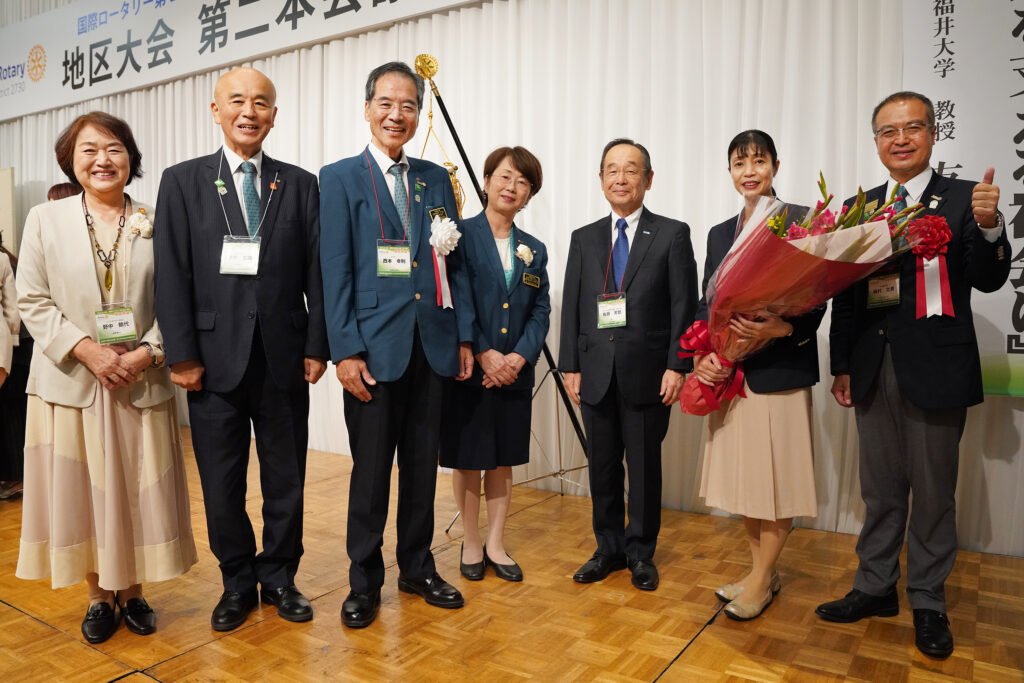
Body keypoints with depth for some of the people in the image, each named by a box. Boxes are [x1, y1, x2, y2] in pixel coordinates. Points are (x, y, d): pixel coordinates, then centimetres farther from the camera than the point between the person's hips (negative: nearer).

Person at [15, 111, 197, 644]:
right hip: (71, 381, 0)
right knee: (81, 492, 8)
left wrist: (147, 352, -13)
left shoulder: (156, 223, 4)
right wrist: (86, 350, -12)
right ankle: (99, 596, 25)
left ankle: (133, 591, 25)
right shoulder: (44, 220, 5)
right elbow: (32, 302, 0)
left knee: (138, 492, 7)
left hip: (142, 382, 0)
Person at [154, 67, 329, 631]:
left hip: (284, 358, 1)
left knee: (286, 478, 11)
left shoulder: (300, 184, 6)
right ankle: (237, 582, 30)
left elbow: (316, 273, 3)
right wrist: (182, 356, -7)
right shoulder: (182, 181, 4)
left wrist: (317, 347, -3)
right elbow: (172, 274, -1)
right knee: (222, 483, 10)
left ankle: (279, 576, 29)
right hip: (215, 357, 0)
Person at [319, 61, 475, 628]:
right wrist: (345, 350, -12)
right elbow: (335, 271, -5)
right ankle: (364, 581, 24)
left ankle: (417, 568, 31)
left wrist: (464, 336, 5)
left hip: (432, 346, 4)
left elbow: (454, 263, 11)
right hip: (374, 348, -4)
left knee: (422, 464, 13)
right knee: (370, 469, 6)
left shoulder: (436, 179, 12)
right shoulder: (340, 177, 1)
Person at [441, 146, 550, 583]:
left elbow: (540, 312, 6)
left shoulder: (534, 249, 11)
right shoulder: (461, 234, -3)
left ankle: (495, 545, 26)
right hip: (468, 368, -4)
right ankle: (471, 544, 24)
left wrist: (518, 357, -9)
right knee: (467, 459, 7)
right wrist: (484, 354, -16)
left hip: (515, 372, 4)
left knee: (503, 460, 12)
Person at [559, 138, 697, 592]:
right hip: (596, 374, 3)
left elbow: (684, 306, -3)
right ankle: (609, 548, 28)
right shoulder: (584, 238, 11)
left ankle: (641, 553, 25)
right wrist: (570, 366, 2)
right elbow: (571, 307, 8)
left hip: (648, 374, -3)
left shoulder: (672, 235, 2)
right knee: (602, 466, 11)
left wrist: (676, 366, -11)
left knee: (645, 467, 8)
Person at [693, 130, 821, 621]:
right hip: (731, 372, 6)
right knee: (742, 471, 12)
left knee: (778, 474, 3)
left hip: (781, 369, -5)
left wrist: (781, 328, -26)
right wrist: (701, 356, -5)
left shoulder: (801, 221, -3)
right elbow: (705, 304, 10)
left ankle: (761, 579, 18)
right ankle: (762, 570, 29)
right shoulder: (719, 234, 13)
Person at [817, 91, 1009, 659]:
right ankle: (875, 588, 31)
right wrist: (841, 366, 6)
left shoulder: (964, 199, -2)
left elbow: (988, 280, -9)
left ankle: (928, 603, 27)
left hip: (935, 370, -3)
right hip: (874, 371, 4)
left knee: (933, 493, 9)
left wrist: (988, 226, -27)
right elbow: (844, 293, 7)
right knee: (880, 489, 15)